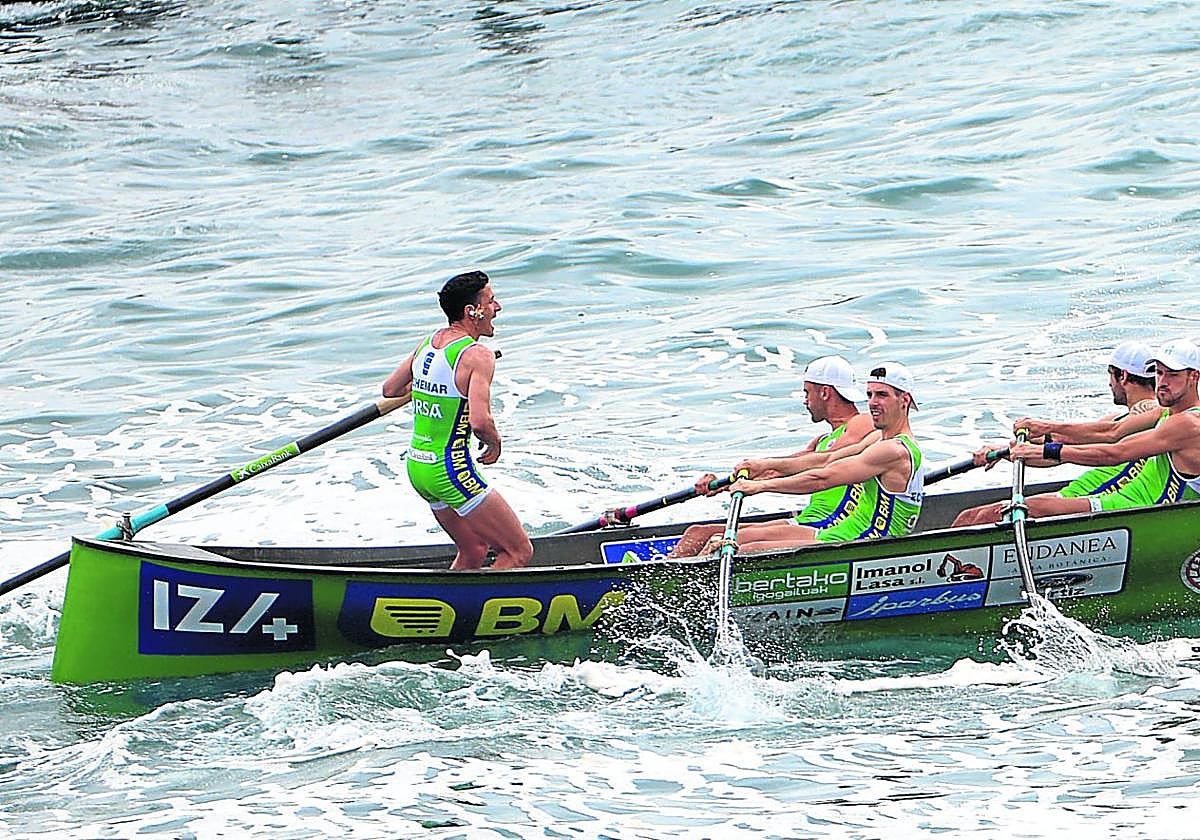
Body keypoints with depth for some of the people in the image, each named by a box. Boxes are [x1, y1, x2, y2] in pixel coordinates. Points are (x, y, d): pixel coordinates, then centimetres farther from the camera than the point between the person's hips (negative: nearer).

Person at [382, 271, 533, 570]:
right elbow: (480, 421, -29)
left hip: (417, 466, 9)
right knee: (519, 552, -3)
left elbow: (389, 390, 18)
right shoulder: (477, 355, -18)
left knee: (474, 551, 23)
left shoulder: (426, 344, 7)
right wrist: (494, 443, -8)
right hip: (451, 468, -9)